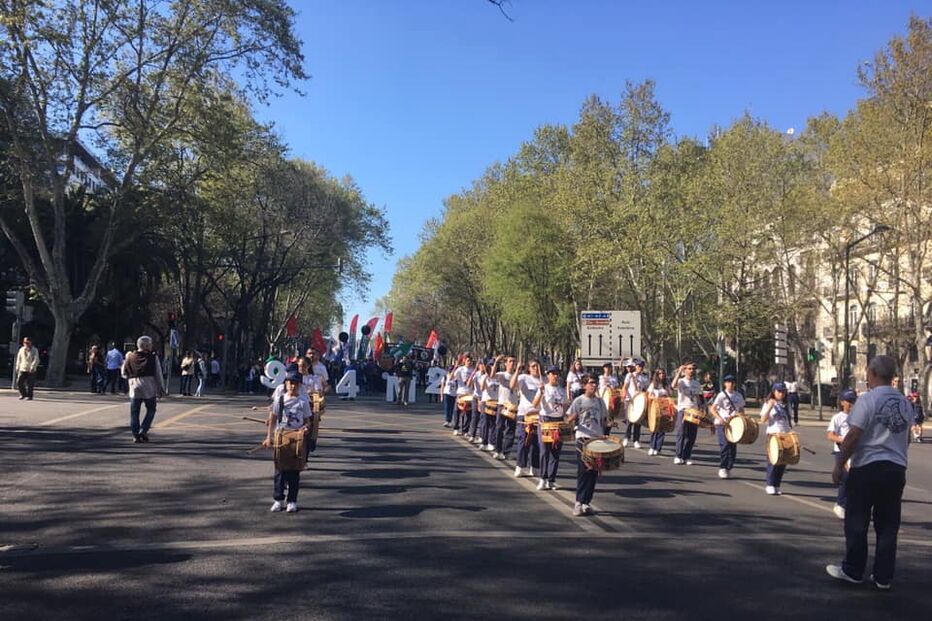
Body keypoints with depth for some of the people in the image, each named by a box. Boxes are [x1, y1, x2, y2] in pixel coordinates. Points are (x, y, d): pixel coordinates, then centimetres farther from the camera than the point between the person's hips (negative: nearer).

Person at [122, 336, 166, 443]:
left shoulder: (130, 357, 3)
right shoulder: (153, 357, -4)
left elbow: (124, 374, 7)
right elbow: (158, 374, -3)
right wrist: (161, 389, 4)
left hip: (135, 389, 2)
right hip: (150, 389, -2)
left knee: (134, 413, 8)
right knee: (151, 410, 13)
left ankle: (136, 435, 4)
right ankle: (143, 431, 0)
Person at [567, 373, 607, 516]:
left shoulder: (599, 401, 10)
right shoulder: (579, 401, -2)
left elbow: (602, 421, 17)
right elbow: (569, 420, -3)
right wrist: (575, 416, -25)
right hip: (583, 439, -4)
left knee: (593, 472, 4)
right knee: (583, 471, -7)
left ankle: (586, 502, 13)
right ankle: (579, 503, -2)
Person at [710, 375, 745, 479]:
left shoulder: (739, 396, 8)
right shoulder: (721, 395, -5)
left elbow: (742, 410, 18)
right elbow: (712, 409, -11)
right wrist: (720, 419, -25)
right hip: (722, 424, -4)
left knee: (733, 446, 2)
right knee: (725, 445, -14)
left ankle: (728, 468, 14)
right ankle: (722, 468, -5)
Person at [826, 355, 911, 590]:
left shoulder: (868, 399, -13)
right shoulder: (905, 403, 8)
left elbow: (853, 436, -16)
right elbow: (906, 438, 17)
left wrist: (839, 465, -8)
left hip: (867, 467, -6)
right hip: (897, 469, 6)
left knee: (856, 523, 5)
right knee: (888, 525, 10)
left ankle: (852, 571, 13)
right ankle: (883, 577, 14)